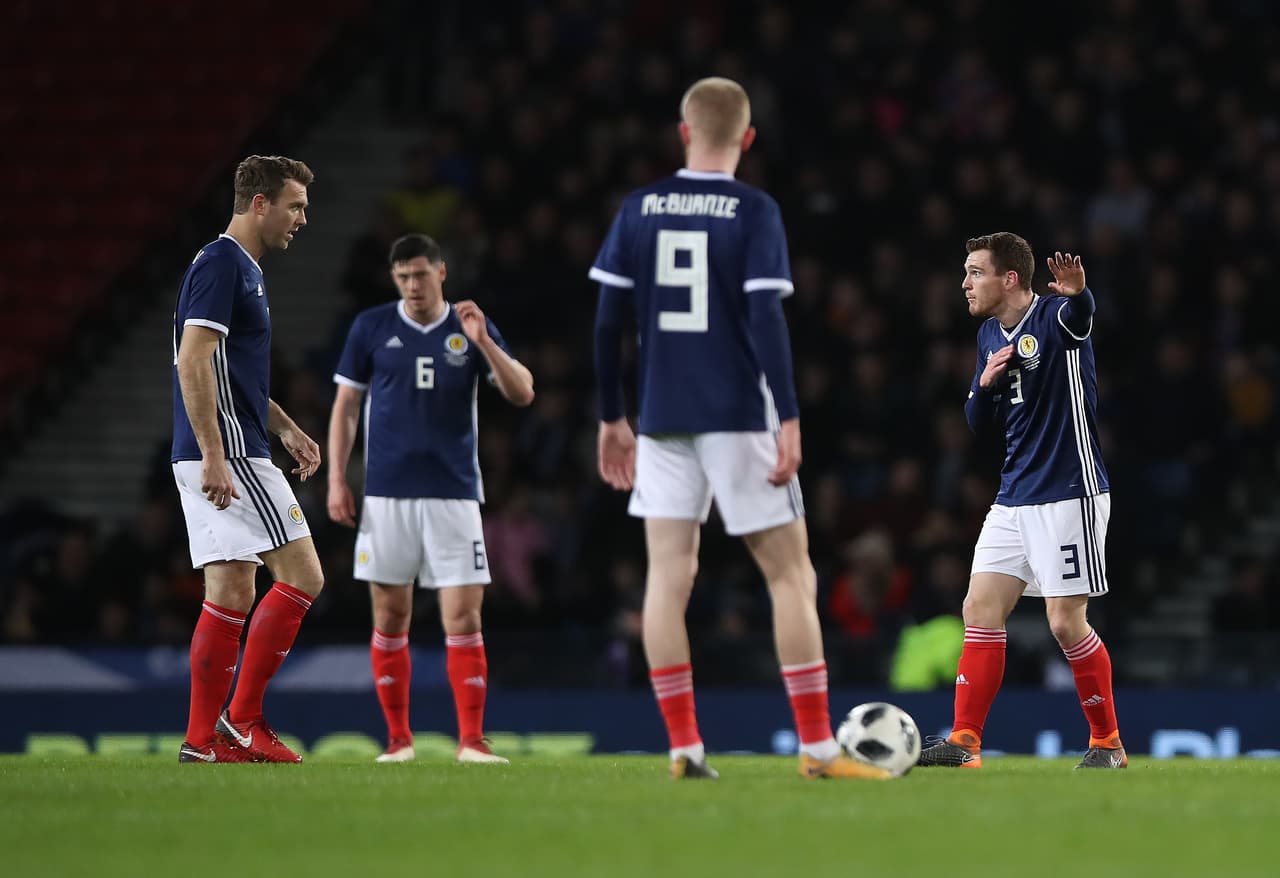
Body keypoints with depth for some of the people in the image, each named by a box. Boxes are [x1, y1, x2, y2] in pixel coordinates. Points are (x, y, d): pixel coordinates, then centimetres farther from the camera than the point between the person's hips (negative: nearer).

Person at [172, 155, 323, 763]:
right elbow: (193, 361, -20)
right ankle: (243, 718, -5)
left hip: (221, 460, 10)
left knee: (231, 593, 7)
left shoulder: (242, 268, 19)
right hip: (228, 454, -10)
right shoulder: (220, 263, -12)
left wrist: (288, 431, 25)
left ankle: (204, 739, 4)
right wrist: (214, 455, -24)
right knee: (302, 576, -7)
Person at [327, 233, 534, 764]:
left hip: (454, 494, 0)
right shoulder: (371, 327, 5)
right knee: (390, 619, 2)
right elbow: (346, 405, 9)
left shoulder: (472, 329, 5)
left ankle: (471, 740, -5)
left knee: (463, 617, -7)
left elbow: (522, 394, -2)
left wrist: (483, 342, -16)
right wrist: (336, 479, 2)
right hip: (387, 495, 0)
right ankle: (398, 737, 11)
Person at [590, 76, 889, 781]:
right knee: (790, 573, 2)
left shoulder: (639, 210, 5)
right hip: (739, 419, -3)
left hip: (663, 423, 3)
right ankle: (817, 747, -1)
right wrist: (789, 420, -12)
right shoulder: (754, 212, -5)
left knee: (668, 575, 5)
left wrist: (611, 418, 15)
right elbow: (766, 320, -13)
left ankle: (683, 748, 1)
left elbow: (607, 321, 6)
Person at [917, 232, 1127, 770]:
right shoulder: (989, 336, 11)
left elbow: (1080, 314, -38)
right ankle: (964, 742, 4)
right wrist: (985, 383, -6)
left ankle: (1107, 742, 8)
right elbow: (980, 424, 15)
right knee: (980, 610, 2)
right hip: (1014, 499, 8)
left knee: (1066, 622, -7)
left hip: (1068, 495, -8)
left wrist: (1076, 294, -62)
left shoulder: (1055, 318, -13)